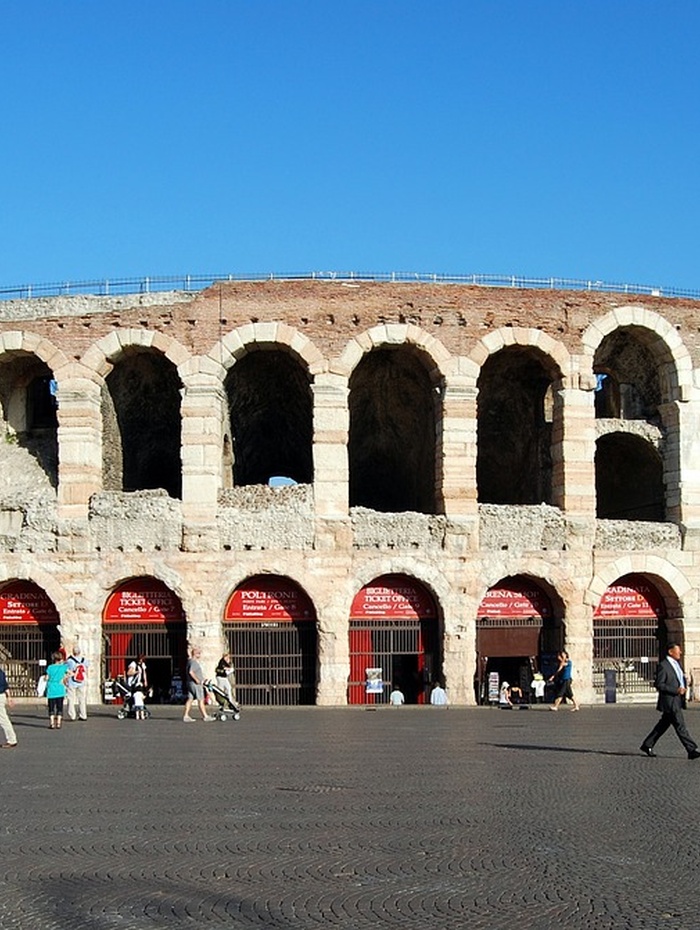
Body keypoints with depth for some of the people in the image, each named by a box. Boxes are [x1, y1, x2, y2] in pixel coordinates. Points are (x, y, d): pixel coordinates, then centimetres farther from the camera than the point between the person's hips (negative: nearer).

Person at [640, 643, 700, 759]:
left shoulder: (677, 663, 15)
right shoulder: (663, 666, -14)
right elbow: (659, 685, -17)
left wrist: (684, 688, 7)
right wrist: (676, 690, -21)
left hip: (677, 701, 9)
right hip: (670, 701, -9)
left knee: (663, 725, 14)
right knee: (680, 726, -7)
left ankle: (647, 745, 23)